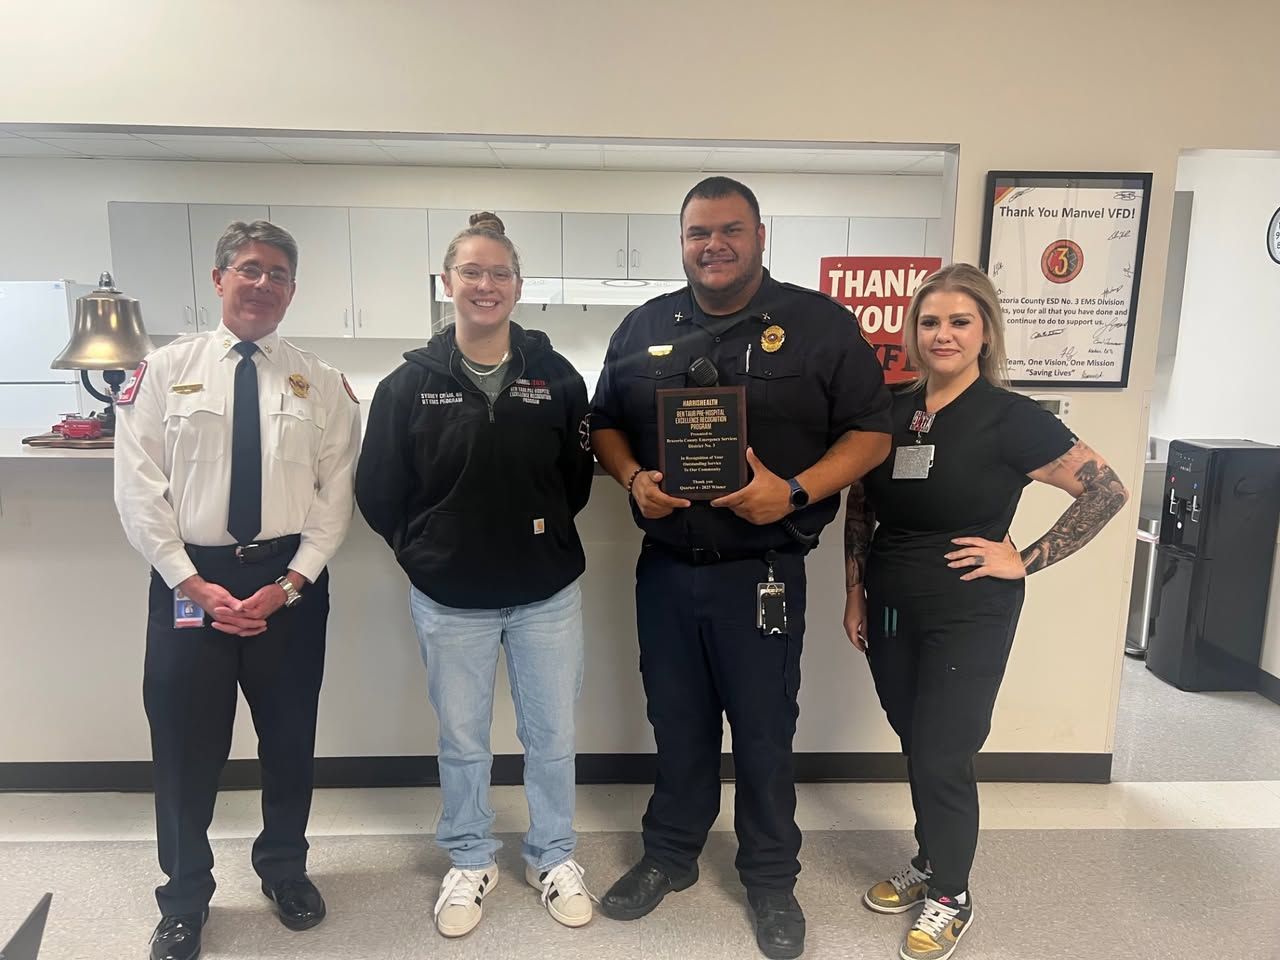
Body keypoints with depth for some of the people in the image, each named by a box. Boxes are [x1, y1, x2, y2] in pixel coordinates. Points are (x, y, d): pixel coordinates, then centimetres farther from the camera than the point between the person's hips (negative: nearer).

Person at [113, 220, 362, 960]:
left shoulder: (323, 383, 2)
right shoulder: (165, 370, 1)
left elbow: (335, 495, -1)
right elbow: (139, 489, -4)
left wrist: (289, 584, -10)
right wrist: (193, 583, -11)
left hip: (291, 581, 1)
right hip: (189, 578, 0)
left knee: (290, 737, 15)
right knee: (186, 744, 9)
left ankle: (285, 869, 39)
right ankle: (185, 898, 32)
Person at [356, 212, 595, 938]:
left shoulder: (558, 377, -5)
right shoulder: (410, 384, -6)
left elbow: (579, 478, 6)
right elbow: (379, 494, 1)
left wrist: (542, 536, 5)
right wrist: (428, 553, 3)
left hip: (548, 593, 1)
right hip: (450, 600, 0)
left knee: (553, 736, 15)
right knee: (463, 741, 16)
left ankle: (555, 857, 38)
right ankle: (471, 861, 39)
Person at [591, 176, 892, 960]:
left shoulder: (820, 324, -4)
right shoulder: (644, 328, 6)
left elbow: (871, 431, -4)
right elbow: (605, 421, 13)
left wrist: (796, 492, -19)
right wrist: (633, 478, -8)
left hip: (761, 572, -3)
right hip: (665, 568, 3)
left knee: (765, 732, 11)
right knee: (677, 723, 18)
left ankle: (772, 879, 33)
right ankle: (670, 856, 40)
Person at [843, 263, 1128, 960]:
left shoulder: (1011, 418, -12)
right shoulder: (891, 411, 2)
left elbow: (1106, 491, -10)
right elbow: (858, 508, 11)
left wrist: (1026, 561, -12)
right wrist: (855, 594, 8)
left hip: (968, 618, -5)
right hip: (891, 611, 5)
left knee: (943, 756, 3)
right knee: (915, 745, 17)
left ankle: (950, 899, 25)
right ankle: (929, 863, 39)